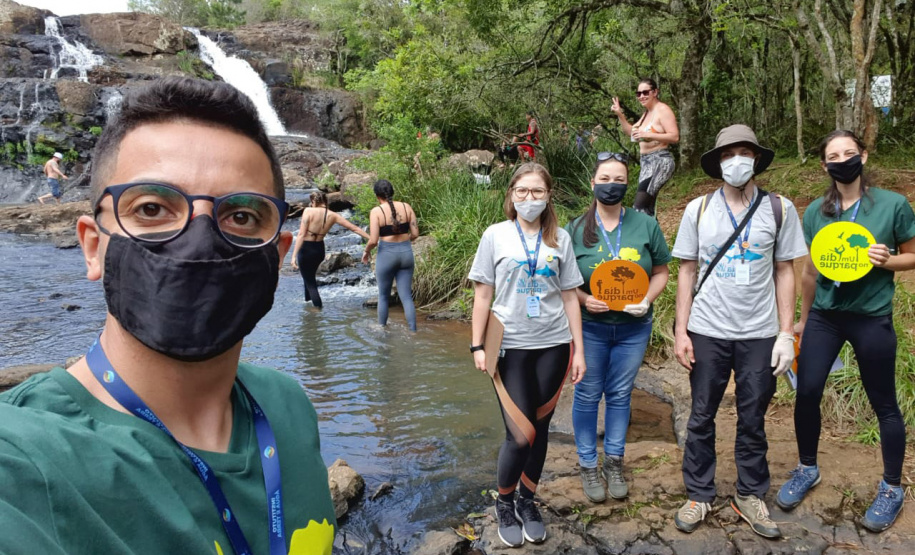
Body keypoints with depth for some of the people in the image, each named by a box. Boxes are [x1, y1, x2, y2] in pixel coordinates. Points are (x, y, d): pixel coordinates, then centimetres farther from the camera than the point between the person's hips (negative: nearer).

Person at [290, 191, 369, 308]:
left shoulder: (308, 211, -15)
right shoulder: (333, 216, -3)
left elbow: (301, 234, -20)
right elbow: (354, 228, -1)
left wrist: (294, 255, -20)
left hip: (305, 249, -5)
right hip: (319, 250, 5)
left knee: (309, 281, 9)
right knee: (310, 275, 31)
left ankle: (318, 306, 5)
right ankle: (308, 298, 49)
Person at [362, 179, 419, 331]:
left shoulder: (376, 211, -10)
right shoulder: (406, 207, 1)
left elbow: (373, 240, -14)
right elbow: (415, 234, 2)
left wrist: (366, 251, 6)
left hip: (387, 254, -3)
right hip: (406, 252, 3)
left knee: (383, 296, 14)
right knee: (406, 296, 8)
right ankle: (413, 331, 5)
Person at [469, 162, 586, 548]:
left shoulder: (560, 238, 5)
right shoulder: (496, 235, 0)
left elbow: (569, 297, 8)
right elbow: (483, 295, 1)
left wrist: (578, 349, 5)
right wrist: (477, 345, -4)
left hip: (553, 346, 2)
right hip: (510, 347, -2)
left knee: (540, 428, 10)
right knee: (520, 434, -3)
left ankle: (528, 501, 31)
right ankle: (504, 503, 23)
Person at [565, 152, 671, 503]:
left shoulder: (645, 225, -3)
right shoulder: (576, 229, -4)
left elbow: (661, 272, 4)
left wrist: (647, 299, -14)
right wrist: (584, 299, -18)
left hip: (633, 328, 1)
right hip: (590, 327, -1)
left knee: (620, 394, 14)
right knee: (588, 394, 9)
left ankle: (614, 462, 32)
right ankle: (588, 465, 26)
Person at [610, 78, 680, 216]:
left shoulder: (663, 110, -9)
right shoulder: (646, 112, 17)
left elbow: (675, 137, -17)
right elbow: (631, 132, 26)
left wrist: (648, 134, -24)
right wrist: (620, 115, 13)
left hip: (660, 161, -9)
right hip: (646, 162, 9)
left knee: (639, 206, -22)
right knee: (647, 207, 10)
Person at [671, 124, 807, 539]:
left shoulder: (779, 209, 0)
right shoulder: (698, 210, 0)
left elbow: (784, 273, 3)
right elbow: (687, 271, 2)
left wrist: (786, 334, -2)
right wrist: (680, 331, -3)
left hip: (760, 335, 0)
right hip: (707, 332, 0)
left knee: (752, 420, 12)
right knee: (702, 417, 10)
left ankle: (750, 495, 30)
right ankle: (699, 495, 25)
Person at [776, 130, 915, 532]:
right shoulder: (815, 211, 2)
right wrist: (803, 320, 15)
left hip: (872, 318, -3)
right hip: (824, 315, 3)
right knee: (807, 393, 2)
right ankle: (807, 469, 25)